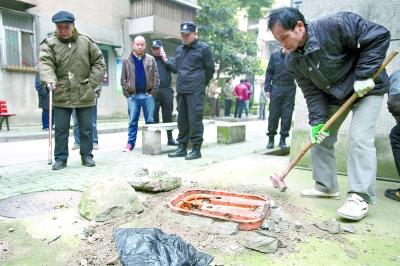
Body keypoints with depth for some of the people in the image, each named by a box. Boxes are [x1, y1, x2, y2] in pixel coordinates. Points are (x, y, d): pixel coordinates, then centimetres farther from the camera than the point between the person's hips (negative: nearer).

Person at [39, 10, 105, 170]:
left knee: (86, 128, 8)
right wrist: (49, 79, -34)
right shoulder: (49, 43, 1)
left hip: (85, 95, 1)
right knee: (60, 129, 4)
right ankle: (60, 158, 17)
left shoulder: (86, 42, 5)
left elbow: (99, 62, 8)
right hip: (61, 95, 0)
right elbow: (45, 63, -13)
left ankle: (87, 156, 21)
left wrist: (92, 82, -2)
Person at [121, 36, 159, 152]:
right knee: (133, 121, 4)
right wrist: (127, 93, -3)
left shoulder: (151, 59, 7)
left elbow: (156, 77, 3)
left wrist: (153, 92, -5)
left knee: (150, 121, 5)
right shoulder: (126, 60, 6)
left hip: (148, 95, 0)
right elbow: (123, 78, 5)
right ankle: (130, 143, 12)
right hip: (133, 96, 0)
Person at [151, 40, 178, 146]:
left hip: (167, 90, 1)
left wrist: (165, 60, -1)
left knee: (168, 116, 6)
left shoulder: (169, 59, 16)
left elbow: (176, 69, -1)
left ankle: (170, 138, 14)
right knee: (154, 116, -1)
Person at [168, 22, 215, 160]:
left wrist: (201, 84, 6)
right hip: (181, 90, 7)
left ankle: (196, 149, 1)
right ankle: (182, 147, 18)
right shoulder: (179, 49, 17)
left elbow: (210, 69, 2)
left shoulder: (203, 48, -1)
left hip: (195, 91, -6)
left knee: (195, 119, -7)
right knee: (182, 119, 10)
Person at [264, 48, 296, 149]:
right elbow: (269, 72, 5)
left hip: (290, 89, 1)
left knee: (287, 115, 1)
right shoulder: (274, 56, 6)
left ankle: (283, 139, 10)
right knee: (274, 114, 2)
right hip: (276, 88, -1)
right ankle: (271, 138, 12)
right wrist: (267, 88, -2)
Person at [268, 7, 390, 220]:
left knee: (359, 137, -18)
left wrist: (365, 74, -26)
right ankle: (326, 186, 17)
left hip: (367, 89, -6)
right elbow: (312, 92, -10)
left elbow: (379, 36, -23)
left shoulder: (335, 25, -29)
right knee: (320, 136, 4)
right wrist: (318, 121, -21)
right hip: (333, 95, 6)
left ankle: (360, 197, -11)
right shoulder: (293, 61, -11)